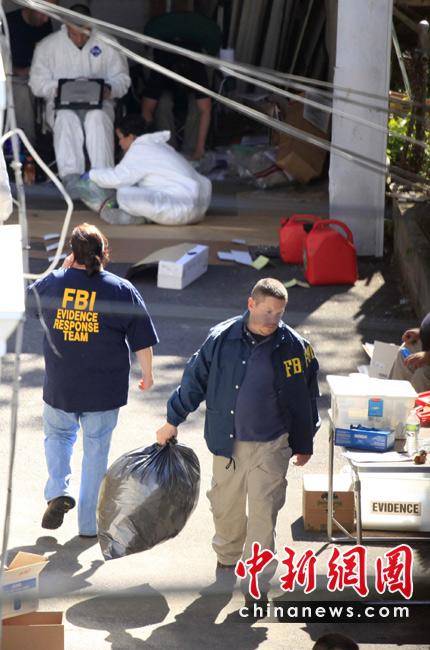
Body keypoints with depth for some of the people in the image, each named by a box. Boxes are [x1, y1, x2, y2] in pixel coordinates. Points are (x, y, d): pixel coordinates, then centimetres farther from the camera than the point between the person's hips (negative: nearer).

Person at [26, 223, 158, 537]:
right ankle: (89, 522, 18)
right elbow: (142, 341, -5)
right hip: (104, 391, -1)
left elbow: (28, 301, 17)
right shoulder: (123, 290, -9)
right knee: (96, 450, 12)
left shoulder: (52, 284, -6)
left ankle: (58, 491, 1)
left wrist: (63, 269, 14)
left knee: (58, 435, 25)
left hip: (59, 387, 1)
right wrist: (148, 373, 12)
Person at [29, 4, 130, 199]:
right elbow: (37, 81, 3)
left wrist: (109, 89, -16)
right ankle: (71, 177, -44)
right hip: (62, 105, 0)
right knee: (67, 119, -37)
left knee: (98, 118, -37)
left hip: (98, 104, 0)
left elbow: (122, 78, 7)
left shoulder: (107, 44, 7)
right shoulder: (48, 45, 7)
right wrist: (56, 90, -18)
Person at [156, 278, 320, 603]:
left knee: (263, 514, -4)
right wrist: (173, 421, 13)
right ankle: (227, 561, 39)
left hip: (270, 445, -2)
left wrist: (304, 445, 12)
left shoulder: (294, 347, -6)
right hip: (227, 442, 2)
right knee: (226, 507, 14)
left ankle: (257, 583, 5)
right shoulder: (221, 339, -4)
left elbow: (305, 398, 5)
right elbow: (194, 380, 8)